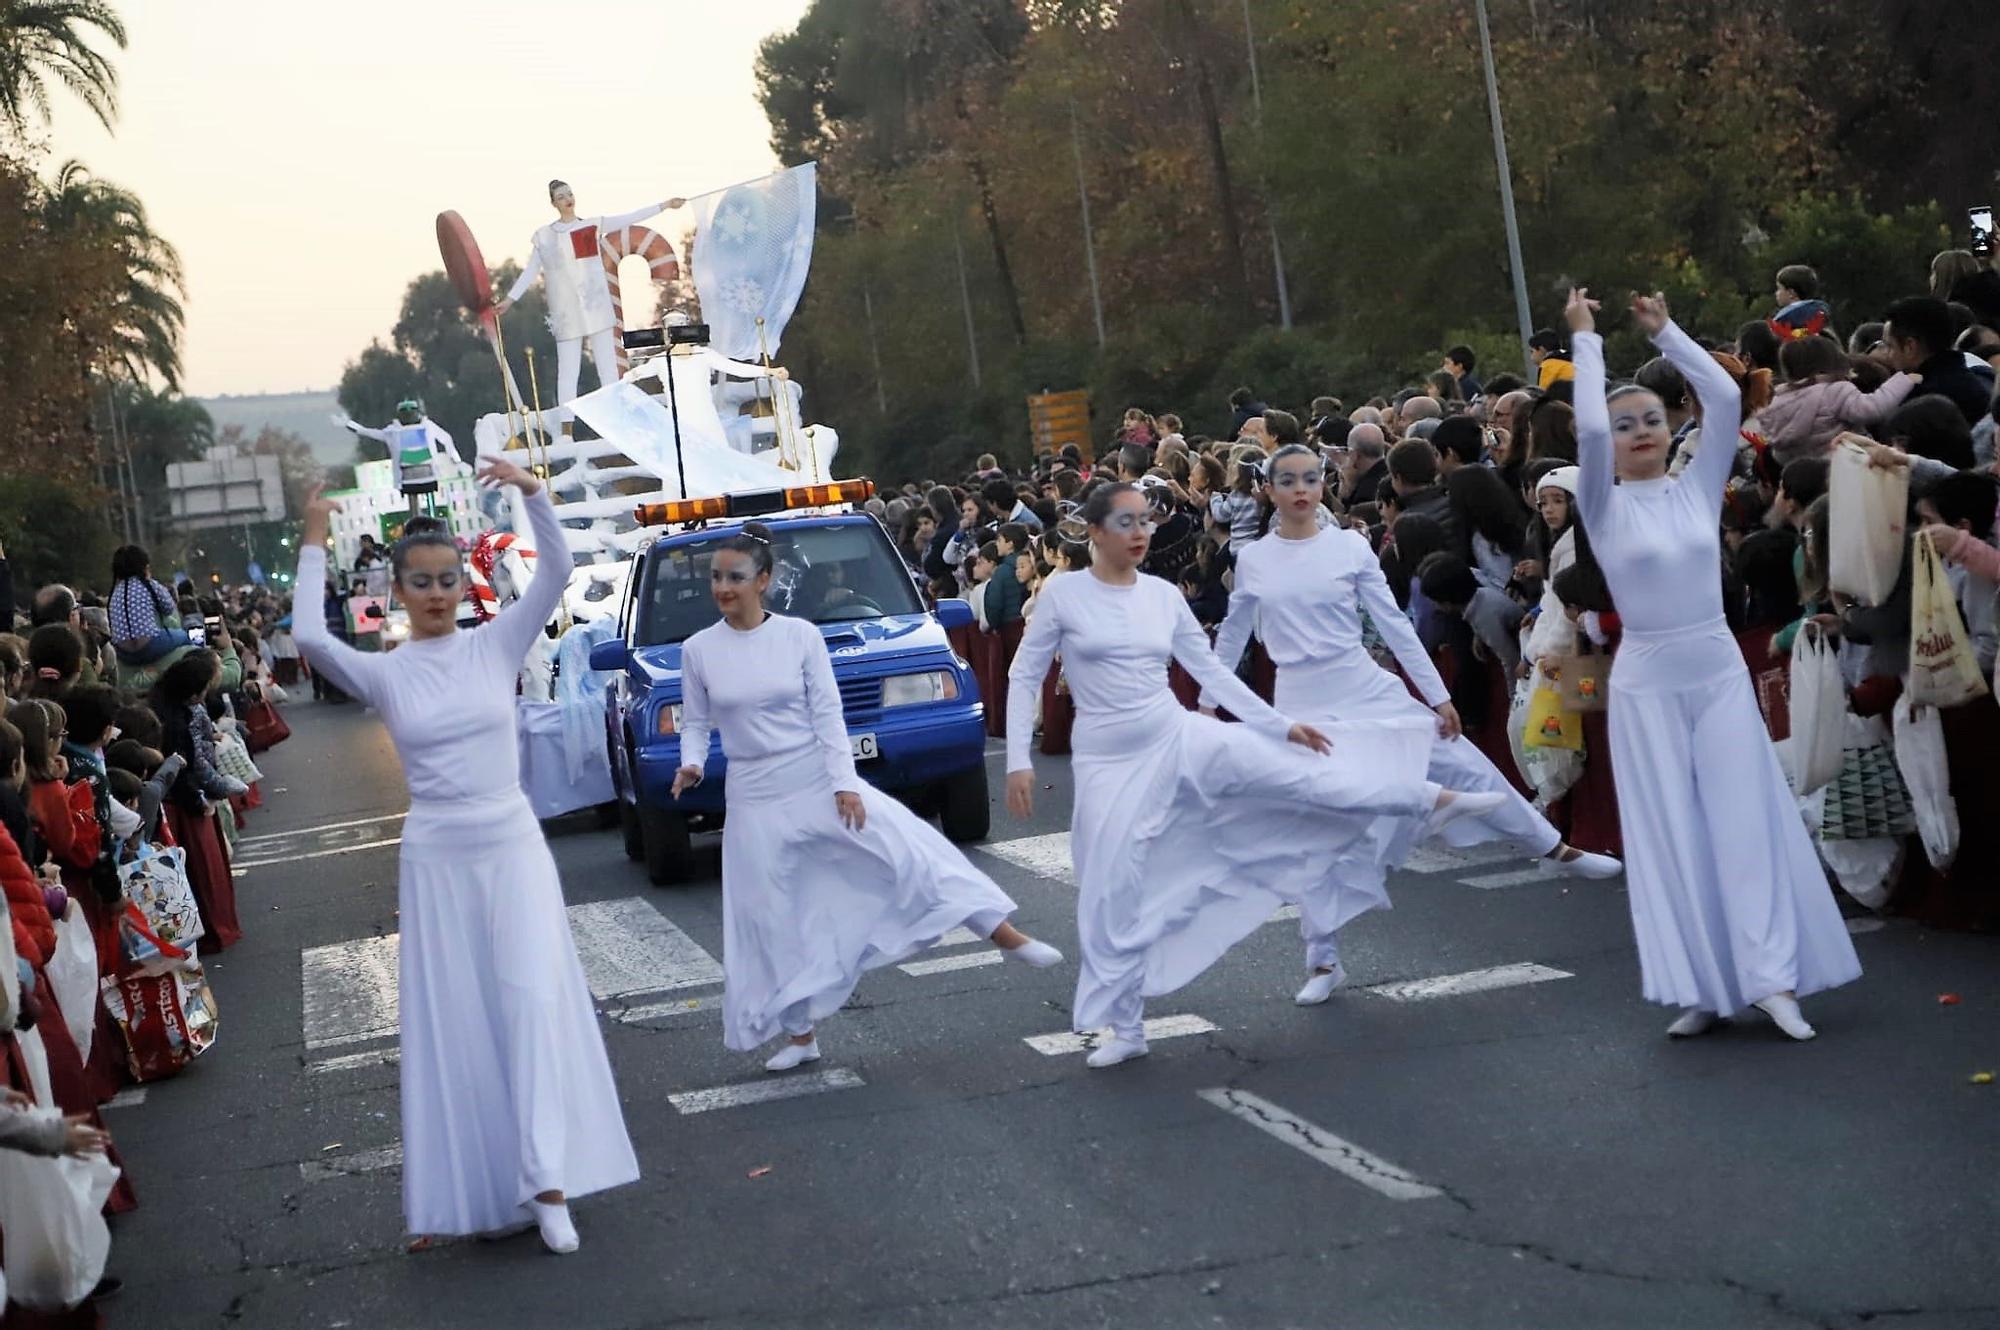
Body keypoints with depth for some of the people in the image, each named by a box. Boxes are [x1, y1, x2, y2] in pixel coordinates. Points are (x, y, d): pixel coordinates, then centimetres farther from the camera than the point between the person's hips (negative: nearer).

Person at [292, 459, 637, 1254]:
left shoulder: (496, 646, 1)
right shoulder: (384, 674, -1)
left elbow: (557, 572, -10)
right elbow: (308, 637, -19)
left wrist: (531, 491, -21)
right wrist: (314, 545, -12)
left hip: (513, 845, 0)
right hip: (436, 857, 0)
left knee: (533, 1000, -11)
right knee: (459, 1023, 3)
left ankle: (546, 1180, -14)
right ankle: (488, 1187, 12)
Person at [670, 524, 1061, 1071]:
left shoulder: (800, 635, -4)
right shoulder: (698, 651, -1)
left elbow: (827, 714, -4)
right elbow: (695, 722, 6)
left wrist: (845, 784, -10)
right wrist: (690, 764, -14)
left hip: (819, 778, -1)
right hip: (755, 797, 1)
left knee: (910, 849, -12)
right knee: (773, 917, 6)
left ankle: (1007, 936, -6)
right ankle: (801, 1034, 19)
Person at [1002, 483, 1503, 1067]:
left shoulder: (1164, 595, 3)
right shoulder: (1063, 594, -6)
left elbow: (1212, 672, 9)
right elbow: (1024, 678, -2)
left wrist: (1281, 724, 7)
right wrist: (1018, 762, -9)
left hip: (1179, 737, 2)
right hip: (1108, 760, -2)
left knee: (1301, 776, -3)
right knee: (1112, 894, 0)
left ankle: (1435, 801, 9)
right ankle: (1126, 1029, 13)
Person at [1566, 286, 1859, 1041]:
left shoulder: (1698, 487, 4)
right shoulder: (1604, 504, -2)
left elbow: (1725, 399, -6)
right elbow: (1590, 428, -19)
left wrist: (1665, 334, 0)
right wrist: (1586, 340, -10)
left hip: (1720, 672, 2)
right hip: (1647, 683, -2)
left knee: (1745, 821, -2)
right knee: (1671, 833, 1)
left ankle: (1771, 977, -3)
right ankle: (1704, 990, 4)